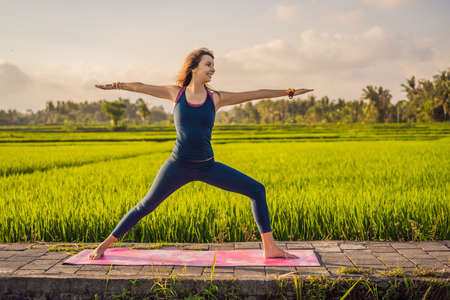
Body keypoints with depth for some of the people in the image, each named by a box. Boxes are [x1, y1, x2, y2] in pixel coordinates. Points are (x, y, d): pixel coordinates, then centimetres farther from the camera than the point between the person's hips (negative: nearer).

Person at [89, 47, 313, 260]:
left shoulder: (215, 98, 1)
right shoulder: (176, 93, 0)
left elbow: (256, 94, 4)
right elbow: (141, 87, 12)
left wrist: (289, 92, 6)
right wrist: (116, 85, 10)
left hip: (207, 167, 2)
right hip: (178, 166, -2)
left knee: (257, 190, -6)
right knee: (145, 207, 4)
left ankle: (270, 248, 3)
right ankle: (104, 245, 23)